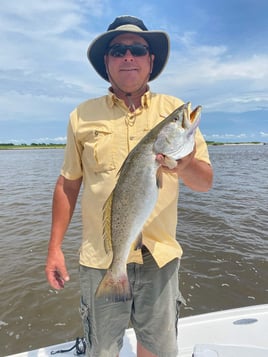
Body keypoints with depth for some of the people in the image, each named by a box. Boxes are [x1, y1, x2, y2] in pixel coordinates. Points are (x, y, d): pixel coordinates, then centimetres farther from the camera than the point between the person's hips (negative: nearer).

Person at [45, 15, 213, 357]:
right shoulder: (82, 115, 2)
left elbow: (205, 182, -2)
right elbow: (67, 184, 5)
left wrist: (185, 164, -24)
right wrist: (55, 247, 3)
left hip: (160, 256, 1)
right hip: (100, 259, 0)